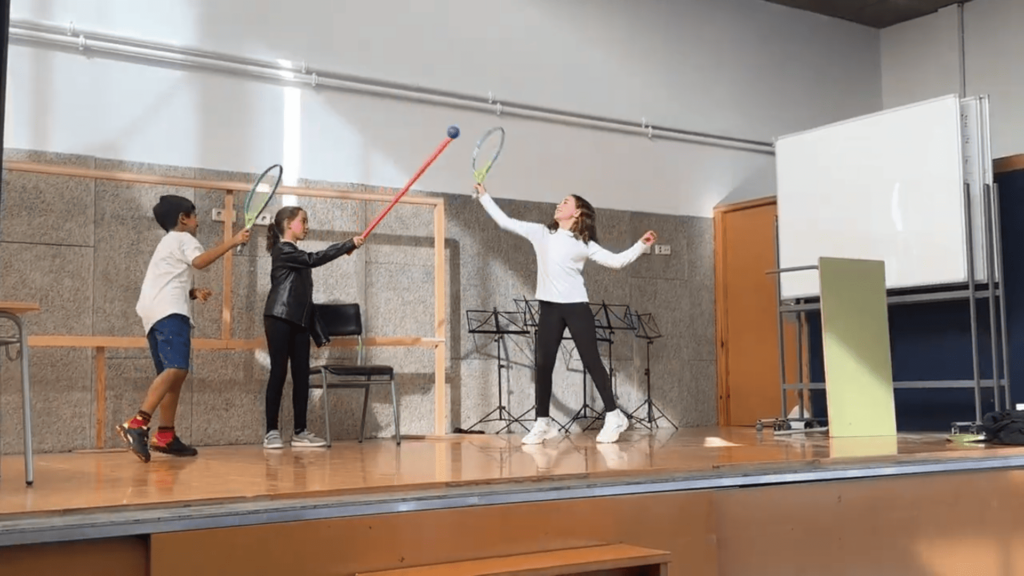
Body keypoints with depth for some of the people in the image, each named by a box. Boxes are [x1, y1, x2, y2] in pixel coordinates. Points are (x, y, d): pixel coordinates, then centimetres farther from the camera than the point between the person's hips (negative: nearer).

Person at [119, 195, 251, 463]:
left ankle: (166, 437, 10)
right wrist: (233, 241, -17)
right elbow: (200, 261, -16)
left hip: (156, 315, 11)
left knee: (173, 373, 11)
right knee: (177, 369, -25)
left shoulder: (168, 244, 35)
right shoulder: (183, 238, 5)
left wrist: (194, 293, 18)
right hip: (169, 313, -11)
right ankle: (138, 425, -38)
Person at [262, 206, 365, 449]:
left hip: (300, 322, 8)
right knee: (279, 373, -7)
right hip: (279, 320, -8)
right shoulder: (282, 251, -6)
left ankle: (300, 432, 7)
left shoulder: (298, 256, 19)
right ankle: (272, 432, -3)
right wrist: (349, 244, -20)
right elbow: (315, 259, -21)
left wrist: (317, 330, 15)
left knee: (301, 375, 4)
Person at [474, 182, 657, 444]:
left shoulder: (584, 243, 4)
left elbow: (616, 261, 2)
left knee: (591, 361, -2)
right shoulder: (541, 233, 11)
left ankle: (613, 416, 7)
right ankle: (543, 422, 12)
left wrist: (641, 244, -8)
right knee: (544, 364, 3)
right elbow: (505, 222, 11)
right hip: (550, 307, 3)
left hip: (576, 306, -3)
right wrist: (484, 196, 11)